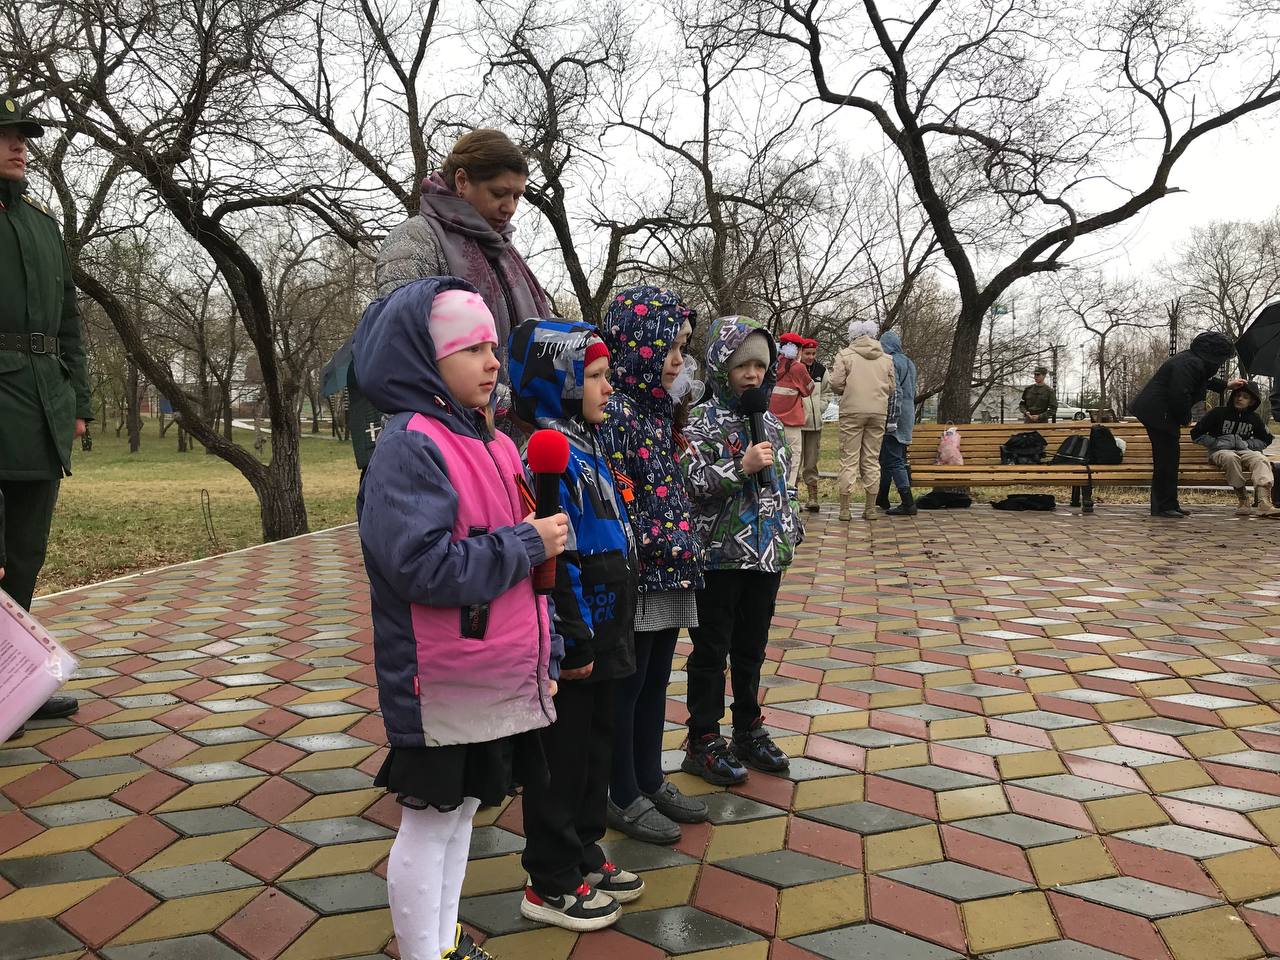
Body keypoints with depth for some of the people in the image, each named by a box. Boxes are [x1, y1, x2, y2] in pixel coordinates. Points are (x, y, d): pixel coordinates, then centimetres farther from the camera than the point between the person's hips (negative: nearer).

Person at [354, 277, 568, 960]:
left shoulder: (490, 444, 9)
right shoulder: (411, 447, -18)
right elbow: (422, 565, -28)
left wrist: (543, 656, 14)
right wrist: (529, 544, -19)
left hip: (494, 679, 9)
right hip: (439, 688, -9)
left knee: (463, 809, 21)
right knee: (429, 825, 7)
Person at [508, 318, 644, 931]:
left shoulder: (584, 444, 12)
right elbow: (555, 561, -23)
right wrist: (574, 644, -20)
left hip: (599, 635, 10)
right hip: (571, 643, -10)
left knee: (595, 745, 20)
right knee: (561, 756, 4)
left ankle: (583, 854, 36)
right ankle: (551, 885, 20)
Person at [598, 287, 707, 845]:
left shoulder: (658, 405, 11)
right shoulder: (613, 411, -17)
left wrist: (685, 548, 14)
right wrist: (653, 544, -16)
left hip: (671, 572, 8)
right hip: (635, 574, -8)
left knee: (656, 682, 18)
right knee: (627, 685, 6)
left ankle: (651, 780, 33)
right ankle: (624, 797, 20)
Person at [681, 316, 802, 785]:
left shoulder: (769, 421, 10)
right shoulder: (703, 422, -9)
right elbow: (689, 484, -17)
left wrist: (791, 531, 16)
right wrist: (741, 467, -23)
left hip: (766, 554, 6)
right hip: (720, 556, -6)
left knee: (751, 648, 17)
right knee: (711, 650, 4)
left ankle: (749, 732, 31)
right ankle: (703, 742, 16)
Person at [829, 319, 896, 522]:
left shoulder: (844, 355, -1)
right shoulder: (886, 358, 9)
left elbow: (836, 385, -7)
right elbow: (892, 389, 9)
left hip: (852, 412, -3)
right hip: (879, 413, 3)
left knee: (849, 460, 1)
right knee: (872, 460, 9)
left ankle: (844, 508, 1)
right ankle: (870, 508, 11)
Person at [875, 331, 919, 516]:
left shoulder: (890, 362, -12)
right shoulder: (909, 363, 17)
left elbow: (895, 392, -19)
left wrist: (892, 419, -21)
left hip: (894, 417, -9)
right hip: (908, 416, 9)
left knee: (893, 460, -8)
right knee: (886, 458, 18)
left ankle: (908, 504, -12)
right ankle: (882, 499, 26)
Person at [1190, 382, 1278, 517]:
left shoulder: (1254, 419, 13)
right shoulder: (1218, 413, 1)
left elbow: (1266, 440, 23)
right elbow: (1196, 434, 2)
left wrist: (1246, 444, 3)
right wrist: (1217, 443, -10)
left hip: (1244, 452, 3)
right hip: (1220, 452, -3)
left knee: (1261, 459, -30)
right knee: (1231, 457, -39)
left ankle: (1264, 503, -48)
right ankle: (1242, 499, -29)